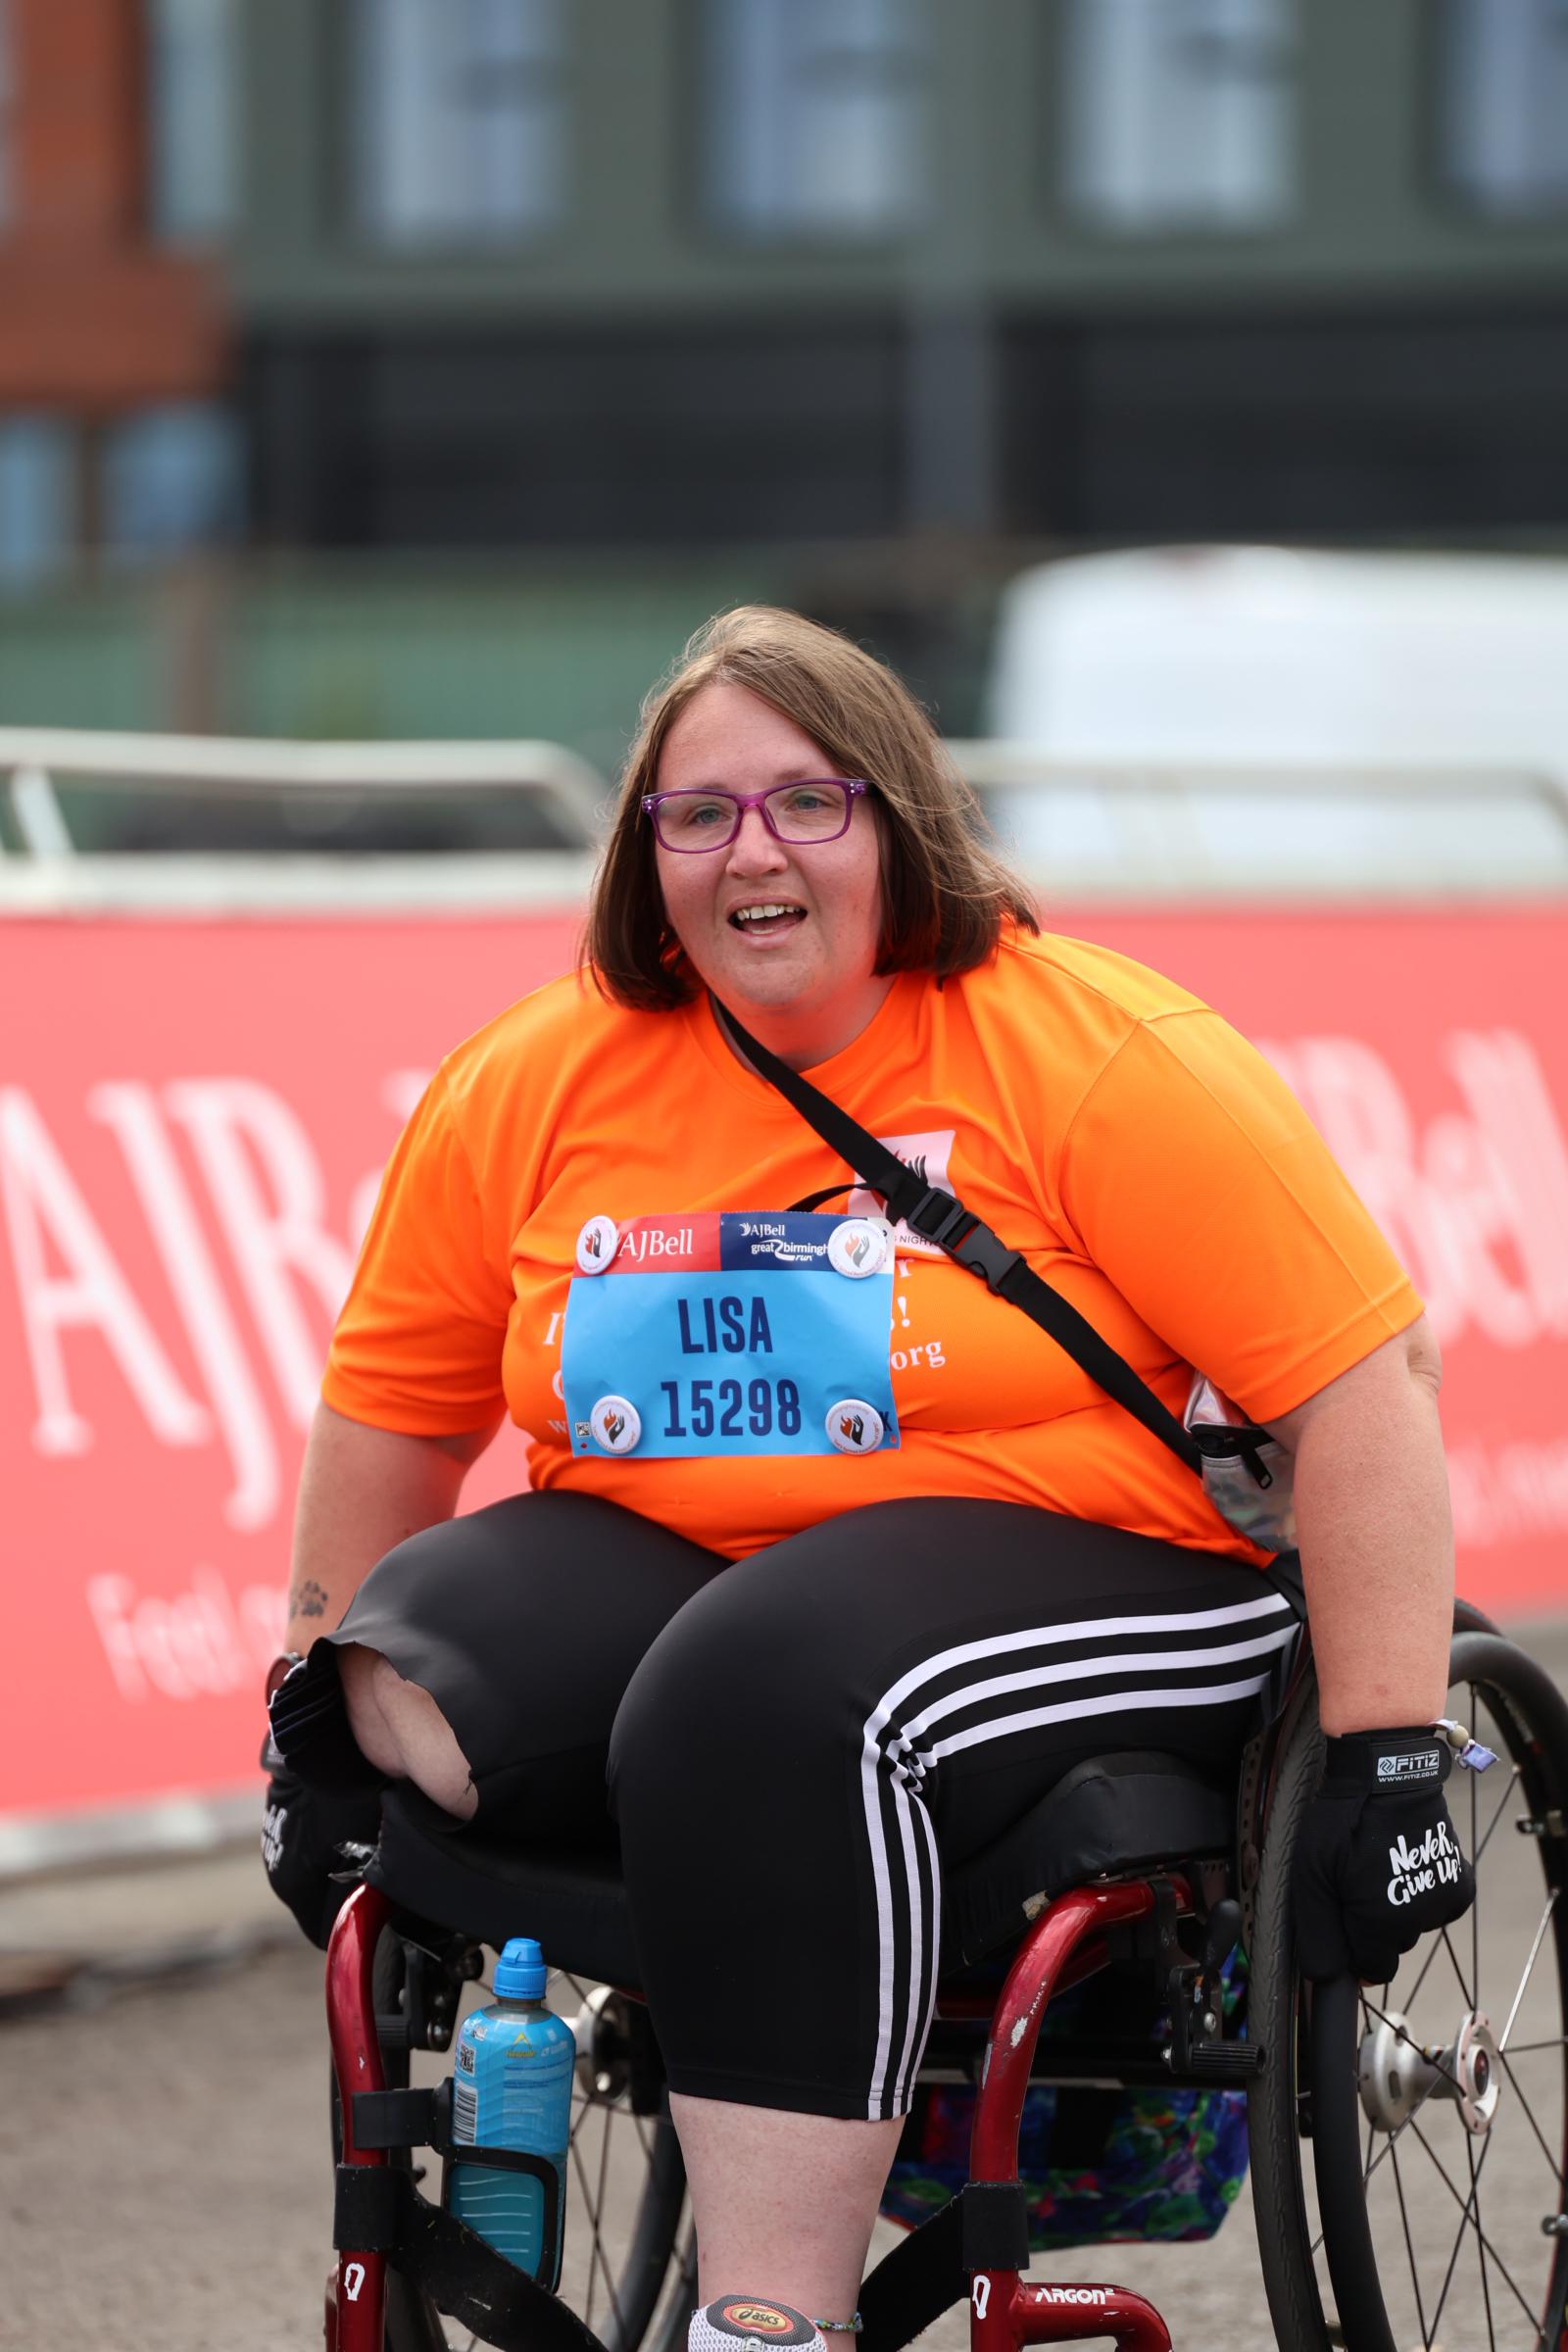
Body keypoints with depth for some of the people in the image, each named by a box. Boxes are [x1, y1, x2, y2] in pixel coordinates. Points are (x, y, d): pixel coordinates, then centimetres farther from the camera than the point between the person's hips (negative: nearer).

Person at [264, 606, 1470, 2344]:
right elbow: (395, 1410, 19)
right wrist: (330, 1686, 11)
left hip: (1063, 1560, -5)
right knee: (402, 1707, -26)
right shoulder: (531, 1087, 7)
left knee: (764, 1693, -37)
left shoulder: (1104, 1060, -6)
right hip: (654, 1559, 5)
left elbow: (1360, 1391, -9)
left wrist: (1382, 1753, -15)